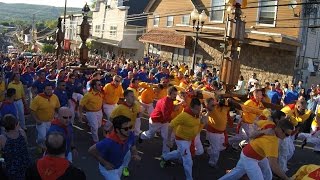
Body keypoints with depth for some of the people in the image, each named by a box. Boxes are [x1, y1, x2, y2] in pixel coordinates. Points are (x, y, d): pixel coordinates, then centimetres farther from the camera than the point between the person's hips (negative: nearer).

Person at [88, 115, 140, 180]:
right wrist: (105, 163, -25)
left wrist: (135, 155, -26)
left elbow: (133, 148, -4)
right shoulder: (109, 142, -41)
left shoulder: (131, 135, -24)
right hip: (108, 169, -6)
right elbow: (91, 150, -29)